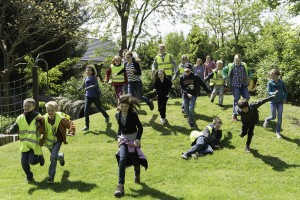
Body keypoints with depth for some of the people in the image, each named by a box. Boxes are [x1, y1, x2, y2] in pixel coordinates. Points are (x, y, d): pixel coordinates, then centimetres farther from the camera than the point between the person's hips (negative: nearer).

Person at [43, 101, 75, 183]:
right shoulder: (44, 119, -9)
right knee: (54, 156, 22)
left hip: (57, 141, -5)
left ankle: (51, 176, -10)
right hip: (48, 141, 5)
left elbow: (70, 123, -11)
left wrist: (72, 131, -28)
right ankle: (61, 156, 60)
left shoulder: (60, 119, -19)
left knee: (53, 156, -19)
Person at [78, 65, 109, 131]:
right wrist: (80, 88, -9)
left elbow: (96, 85, -25)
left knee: (99, 108, 14)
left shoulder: (94, 78, -12)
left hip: (95, 96, -5)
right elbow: (83, 86, 12)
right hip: (88, 96, 5)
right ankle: (87, 126, -3)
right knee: (86, 110, -7)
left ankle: (106, 116, 46)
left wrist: (88, 87, -36)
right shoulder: (86, 78, 5)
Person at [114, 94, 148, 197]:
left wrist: (138, 139, -25)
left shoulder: (133, 114, -14)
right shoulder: (118, 115, 0)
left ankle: (137, 175, 45)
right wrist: (119, 137, 1)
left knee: (135, 160, 5)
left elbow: (140, 127, -12)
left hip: (133, 138, -2)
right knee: (122, 159, -19)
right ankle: (120, 185, -22)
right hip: (124, 139, 2)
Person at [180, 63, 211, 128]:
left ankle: (191, 122, 1)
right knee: (186, 110, 6)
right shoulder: (182, 78, -4)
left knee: (191, 108, -17)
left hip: (193, 95, -2)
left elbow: (202, 84, -4)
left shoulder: (195, 77, -10)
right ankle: (189, 118, 38)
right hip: (186, 95, 3)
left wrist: (208, 91, -1)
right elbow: (182, 88, -3)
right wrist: (187, 93, -19)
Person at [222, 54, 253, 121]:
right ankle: (234, 115, 6)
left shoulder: (244, 65, 7)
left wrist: (250, 77, 4)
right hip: (235, 86, -3)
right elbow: (224, 70, 14)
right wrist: (225, 77, 2)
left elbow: (249, 71, 21)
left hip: (244, 85, 3)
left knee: (247, 97, -2)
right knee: (236, 100, -3)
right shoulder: (230, 66, 0)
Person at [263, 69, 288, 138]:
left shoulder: (281, 82, -3)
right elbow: (269, 92, -9)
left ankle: (278, 132, 11)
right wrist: (273, 93, -30)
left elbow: (285, 91, 9)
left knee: (279, 118, -1)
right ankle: (267, 120, 35)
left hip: (280, 102, 2)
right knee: (273, 117, 0)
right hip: (273, 102, -1)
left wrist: (284, 99, -4)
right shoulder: (270, 83, -8)